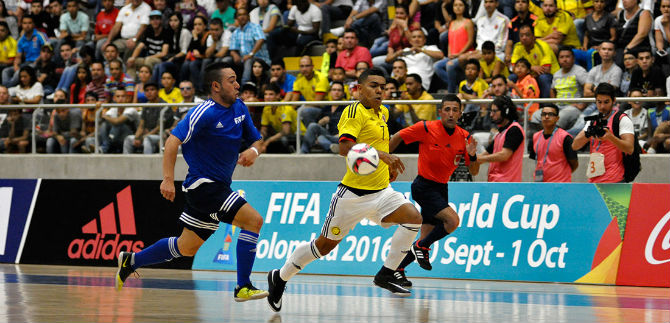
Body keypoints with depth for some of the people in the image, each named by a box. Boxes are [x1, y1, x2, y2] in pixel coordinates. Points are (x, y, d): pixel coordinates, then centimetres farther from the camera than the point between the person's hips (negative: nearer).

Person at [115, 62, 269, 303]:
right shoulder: (204, 113, -17)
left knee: (187, 247, 16)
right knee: (253, 220, -18)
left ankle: (131, 261, 30)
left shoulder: (239, 108, 8)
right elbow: (173, 141, -22)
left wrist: (253, 151, -7)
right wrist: (168, 179, -30)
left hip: (218, 187, 9)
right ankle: (243, 287, -14)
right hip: (203, 186, -9)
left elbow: (256, 139, 17)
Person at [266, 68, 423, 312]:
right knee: (325, 245, 3)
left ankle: (386, 274, -9)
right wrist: (381, 154, -41)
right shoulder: (355, 112, -15)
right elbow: (344, 146, -32)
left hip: (381, 191, 7)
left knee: (413, 217, -17)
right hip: (353, 193, -7)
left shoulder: (382, 113, 11)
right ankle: (280, 277, 24)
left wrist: (390, 164, 21)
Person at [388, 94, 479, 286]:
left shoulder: (464, 138, 0)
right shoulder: (426, 128, -14)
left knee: (427, 237, 5)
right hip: (424, 186, -6)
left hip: (441, 189, 6)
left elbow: (474, 172, 2)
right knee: (453, 220, -23)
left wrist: (472, 156, -18)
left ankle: (397, 270, 19)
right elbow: (398, 138, -1)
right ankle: (422, 247, -2)